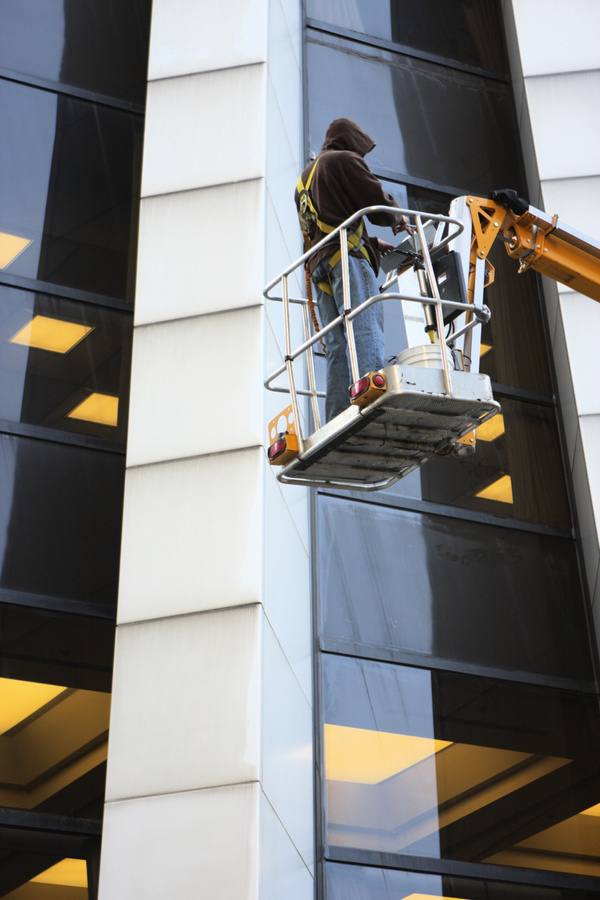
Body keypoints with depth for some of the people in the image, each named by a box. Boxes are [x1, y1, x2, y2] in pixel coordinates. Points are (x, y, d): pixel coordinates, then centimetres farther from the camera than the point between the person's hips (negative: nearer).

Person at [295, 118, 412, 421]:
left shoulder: (304, 179, 34)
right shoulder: (344, 160, 8)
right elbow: (377, 204, 0)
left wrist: (374, 244, 32)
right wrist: (399, 219, 21)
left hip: (319, 266, 8)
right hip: (346, 258, -8)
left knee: (337, 348, -3)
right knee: (366, 330, -21)